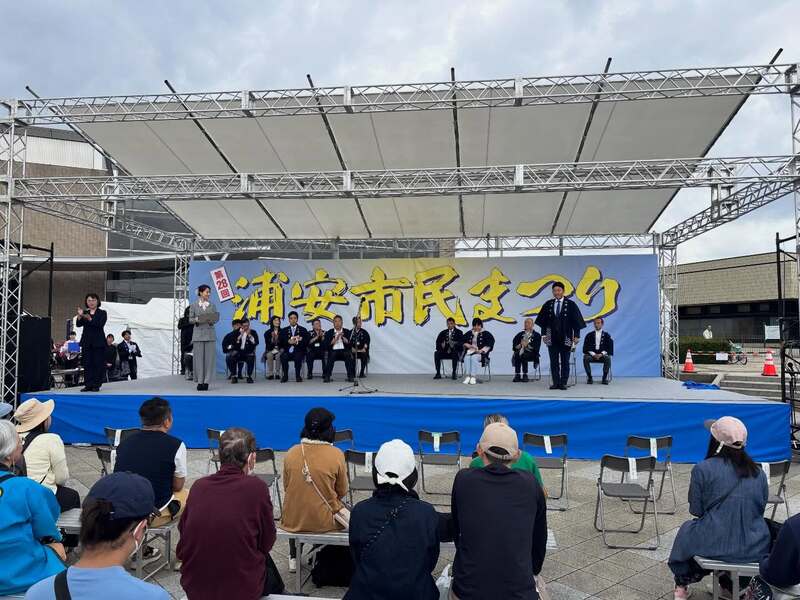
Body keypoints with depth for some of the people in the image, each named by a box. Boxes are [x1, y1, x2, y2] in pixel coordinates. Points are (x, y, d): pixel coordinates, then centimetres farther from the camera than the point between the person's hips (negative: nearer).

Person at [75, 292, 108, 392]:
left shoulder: (102, 313, 2)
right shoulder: (84, 312, 11)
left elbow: (100, 324, -13)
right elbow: (78, 324, 0)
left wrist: (90, 319, -28)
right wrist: (80, 316, -20)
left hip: (98, 342, -3)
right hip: (86, 342, 3)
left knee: (98, 363, -3)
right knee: (87, 364, 3)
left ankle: (96, 385, 3)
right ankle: (88, 385, 8)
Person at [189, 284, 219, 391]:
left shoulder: (212, 305, 8)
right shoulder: (194, 305, 3)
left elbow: (216, 317, 9)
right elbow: (190, 319, 3)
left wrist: (212, 320, -12)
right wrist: (197, 319, -16)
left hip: (210, 334, 2)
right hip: (198, 333, -1)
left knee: (209, 357, -2)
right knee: (198, 357, -1)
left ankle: (206, 381, 4)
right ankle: (200, 381, 8)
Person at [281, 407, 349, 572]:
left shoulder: (291, 452, -10)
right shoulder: (336, 454, -17)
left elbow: (286, 486, 4)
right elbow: (342, 492, -4)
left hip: (293, 521, 3)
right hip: (325, 522, -2)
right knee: (346, 508, 30)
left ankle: (294, 558, 41)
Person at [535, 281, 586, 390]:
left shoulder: (571, 304, -2)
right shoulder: (548, 304, 5)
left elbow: (576, 321, -1)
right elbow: (543, 321, 9)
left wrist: (576, 335, -6)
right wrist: (544, 334, 3)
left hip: (565, 338, -2)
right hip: (552, 338, 2)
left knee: (565, 362, 5)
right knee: (554, 362, 5)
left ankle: (563, 383, 10)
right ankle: (555, 383, 11)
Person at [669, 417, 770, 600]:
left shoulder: (703, 469, -13)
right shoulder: (759, 473, 2)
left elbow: (695, 510, -6)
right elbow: (760, 511, 11)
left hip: (715, 545, -4)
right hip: (756, 550, 4)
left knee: (686, 531, 28)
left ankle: (682, 585, 41)